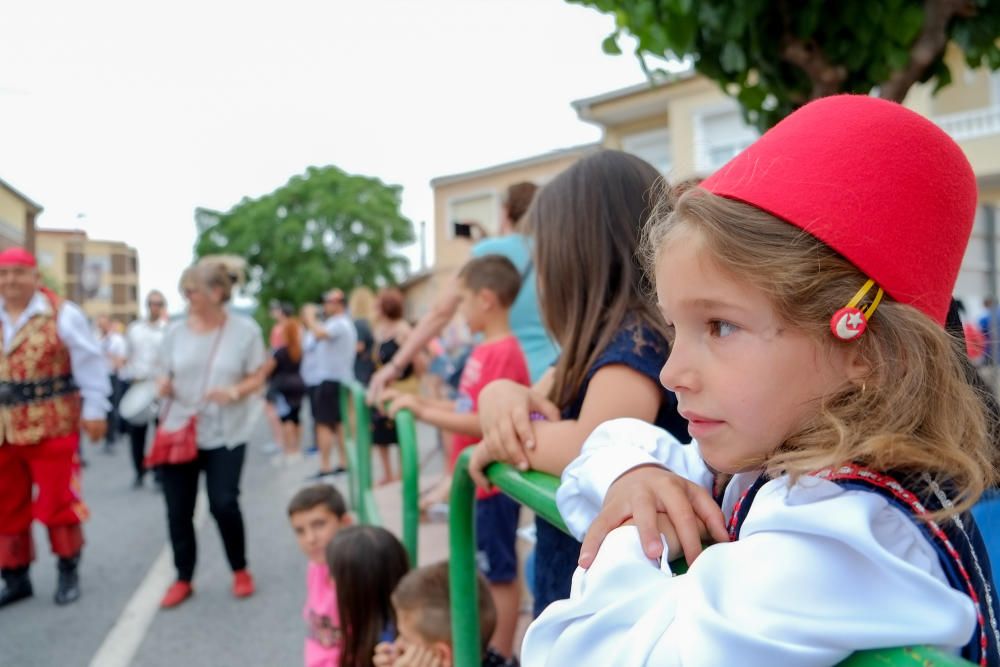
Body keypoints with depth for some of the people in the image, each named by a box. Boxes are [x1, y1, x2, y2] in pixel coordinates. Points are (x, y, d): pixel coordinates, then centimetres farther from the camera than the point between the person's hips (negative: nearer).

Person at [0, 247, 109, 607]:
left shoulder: (61, 314, -7)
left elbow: (89, 364, -7)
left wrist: (94, 410, -10)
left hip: (51, 427, -5)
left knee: (58, 503, 3)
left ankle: (68, 573, 21)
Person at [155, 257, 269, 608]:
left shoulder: (245, 329, -7)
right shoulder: (176, 331, 1)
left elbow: (258, 378, -3)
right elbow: (166, 377, 9)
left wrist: (235, 392, -22)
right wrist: (164, 387, -13)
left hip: (224, 434, -3)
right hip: (178, 429, 3)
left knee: (223, 503, -7)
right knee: (178, 510, 5)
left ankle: (240, 571, 19)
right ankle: (183, 579, 25)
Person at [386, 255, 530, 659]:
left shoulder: (504, 354, -21)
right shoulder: (486, 351, 6)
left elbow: (483, 423, -24)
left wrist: (424, 412, -20)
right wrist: (419, 401, 9)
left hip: (491, 485, -9)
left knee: (499, 575, 5)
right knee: (484, 572, 21)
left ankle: (501, 654, 20)